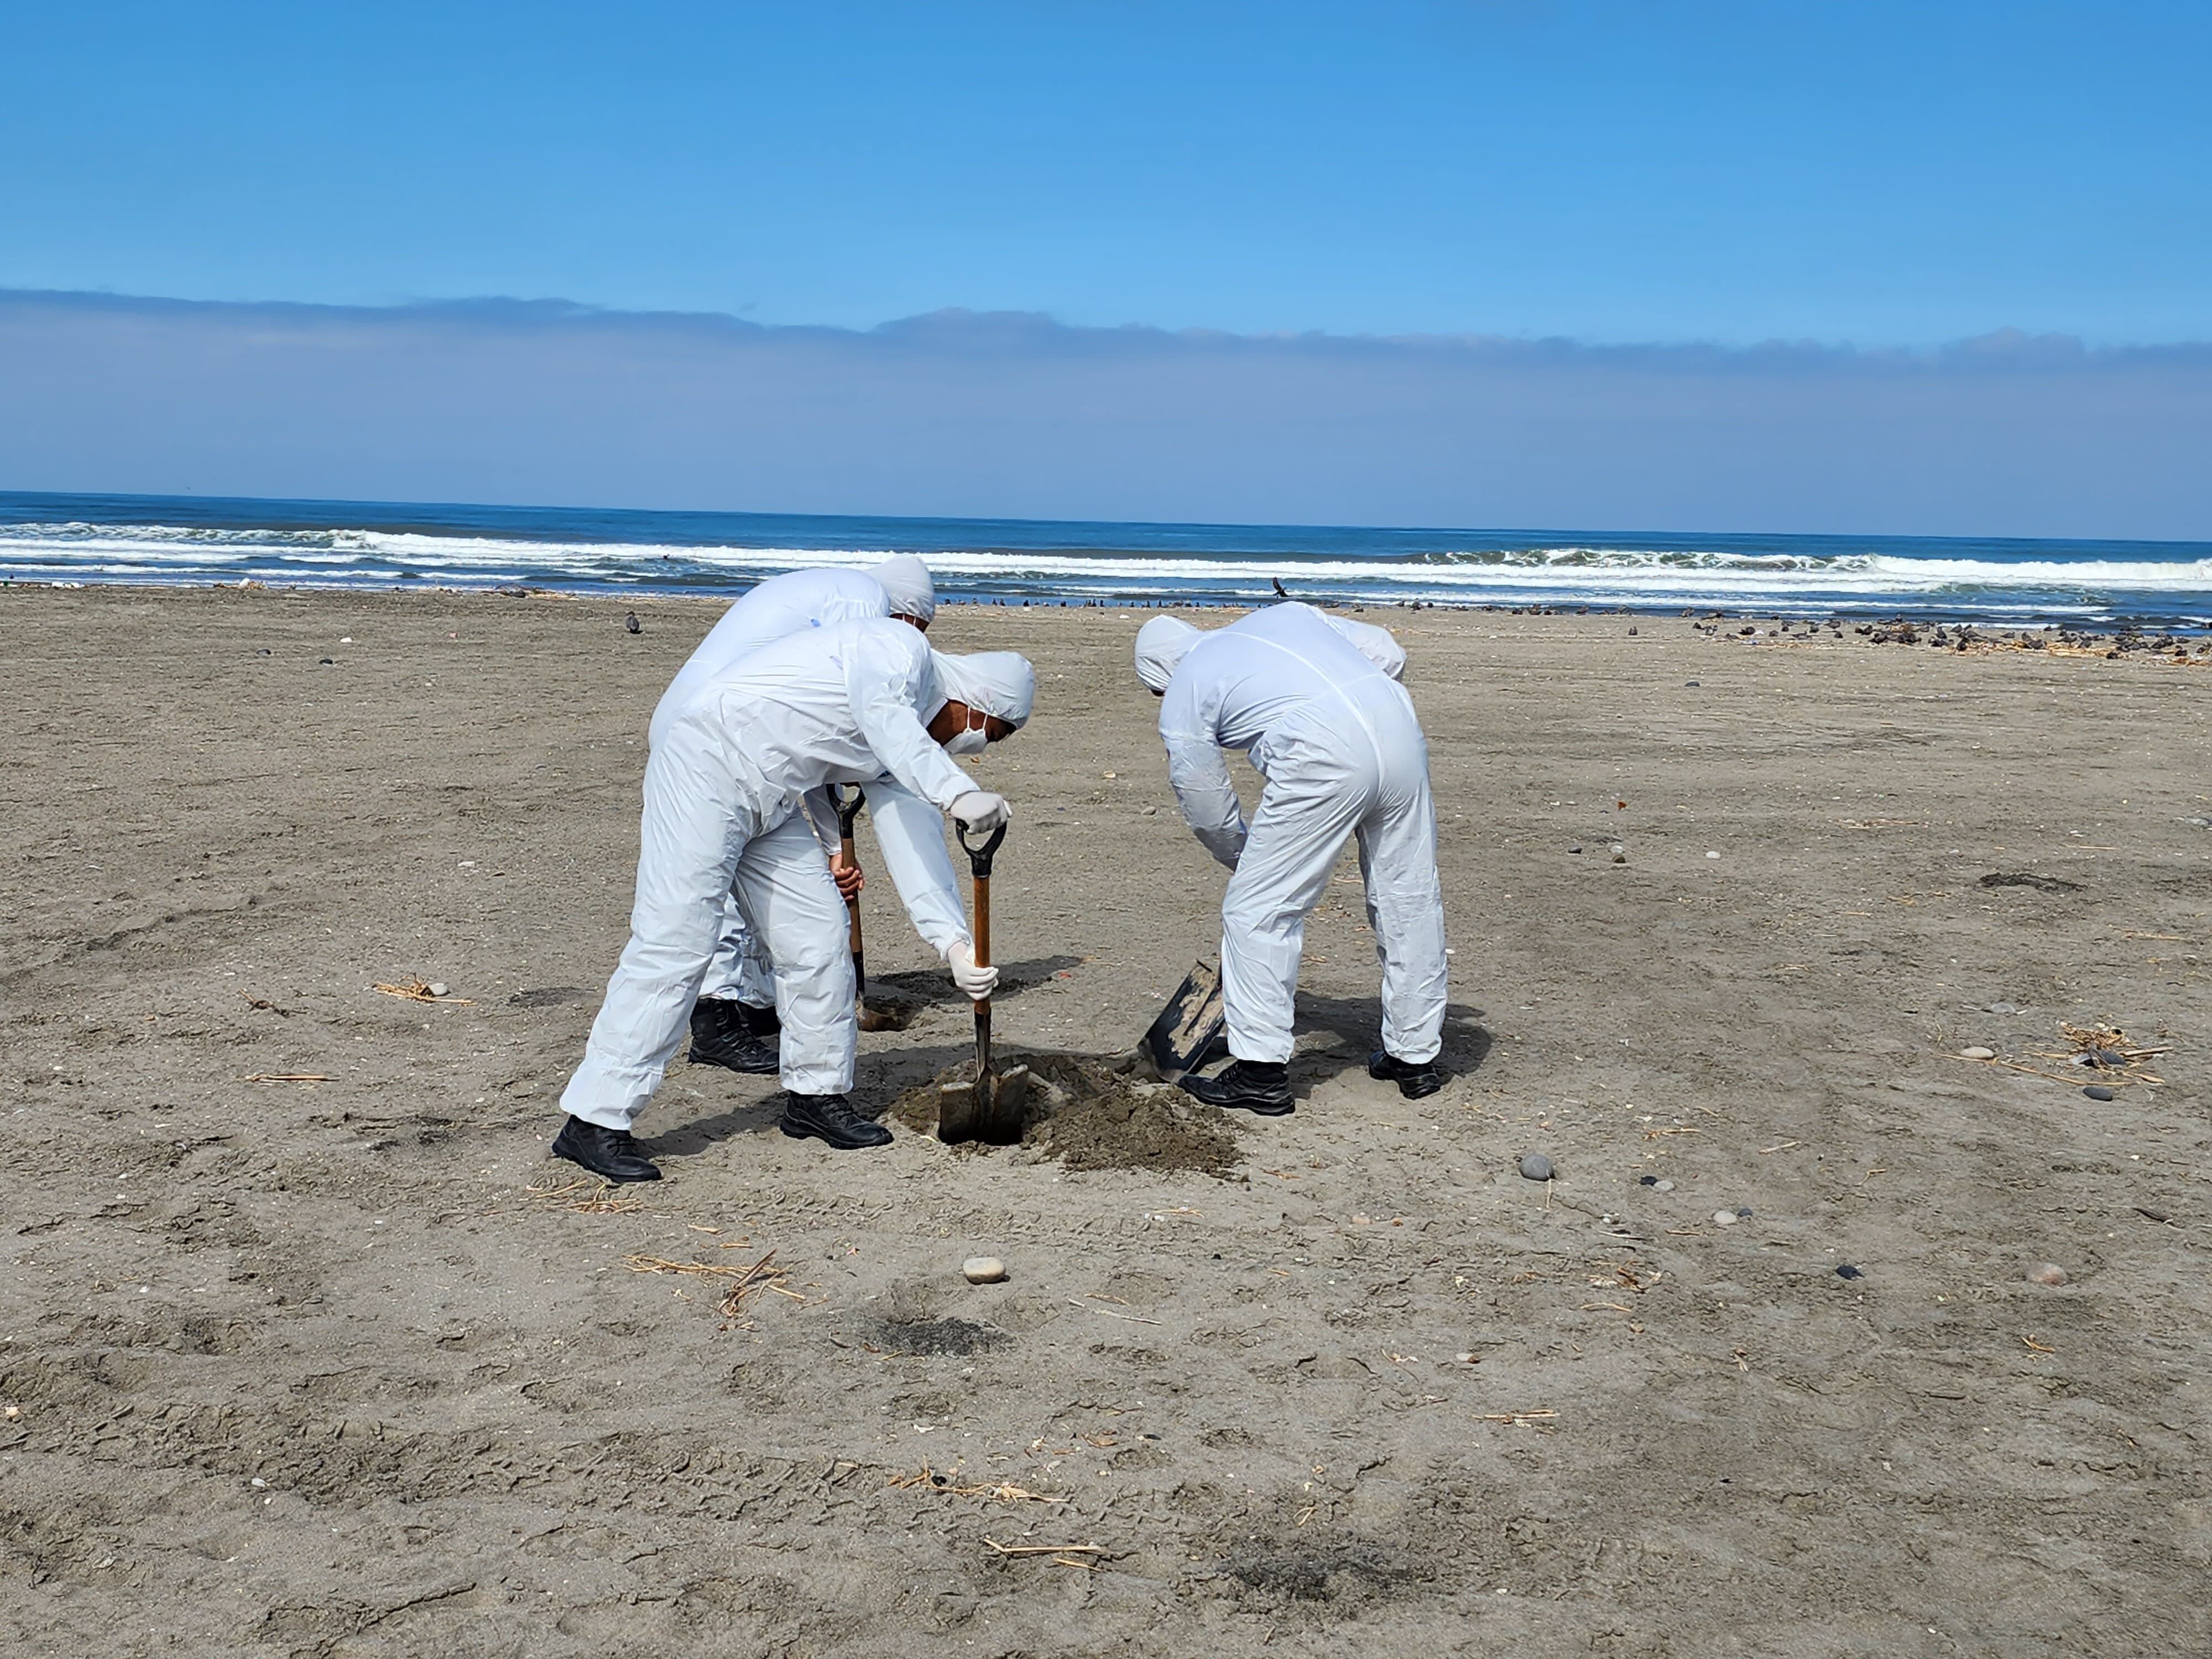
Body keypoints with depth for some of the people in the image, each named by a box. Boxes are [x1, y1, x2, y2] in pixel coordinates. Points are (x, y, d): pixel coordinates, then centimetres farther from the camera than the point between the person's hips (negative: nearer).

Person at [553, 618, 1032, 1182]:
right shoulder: (900, 647, -8)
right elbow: (879, 711, -30)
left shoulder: (914, 745, 17)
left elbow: (916, 846, 14)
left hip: (771, 806, 10)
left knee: (818, 939, 6)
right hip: (706, 762, -10)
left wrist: (956, 943, 4)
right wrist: (958, 794, -37)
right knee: (674, 945, -14)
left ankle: (816, 1096, 22)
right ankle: (595, 1122, -13)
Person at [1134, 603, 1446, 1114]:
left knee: (1259, 910, 7)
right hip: (1399, 726, 6)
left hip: (1322, 759, -6)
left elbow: (1212, 819, 21)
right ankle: (1416, 1057, 29)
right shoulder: (1284, 614, 30)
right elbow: (1388, 653, 22)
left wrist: (1254, 862, 38)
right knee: (1409, 899, 17)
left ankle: (1261, 1072, 10)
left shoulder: (1182, 702, 16)